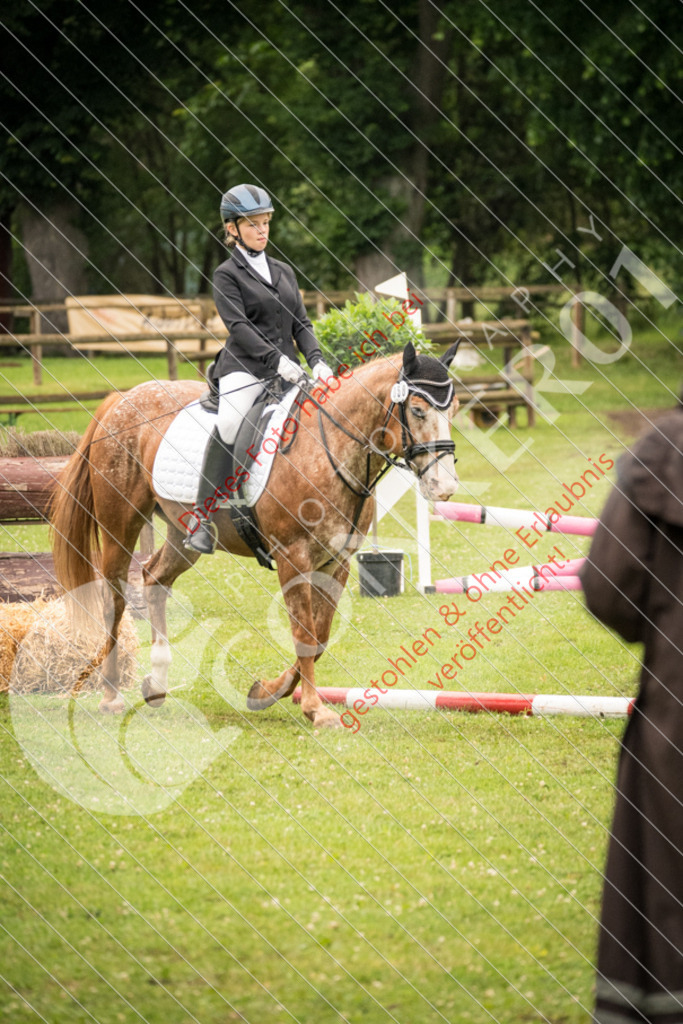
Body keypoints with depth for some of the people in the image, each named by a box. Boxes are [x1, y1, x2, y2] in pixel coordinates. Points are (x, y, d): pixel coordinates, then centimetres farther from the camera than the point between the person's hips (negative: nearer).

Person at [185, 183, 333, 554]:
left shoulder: (284, 272, 20)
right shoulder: (227, 275, 2)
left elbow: (301, 324, 17)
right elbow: (238, 326, -10)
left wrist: (316, 361, -2)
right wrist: (276, 360, -20)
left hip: (287, 368, 6)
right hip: (245, 367, -6)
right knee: (229, 425, -31)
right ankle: (204, 520, -30)